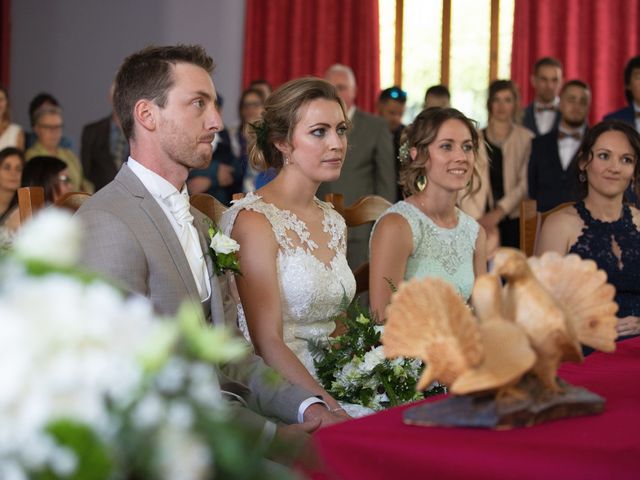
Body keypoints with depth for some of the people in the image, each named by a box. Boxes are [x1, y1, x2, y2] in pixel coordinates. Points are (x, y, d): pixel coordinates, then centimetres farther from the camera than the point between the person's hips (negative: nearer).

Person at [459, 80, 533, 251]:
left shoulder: (526, 139, 8)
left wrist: (499, 212, -10)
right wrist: (479, 220, -8)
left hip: (513, 220, 0)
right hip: (481, 223, 1)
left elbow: (525, 183, 0)